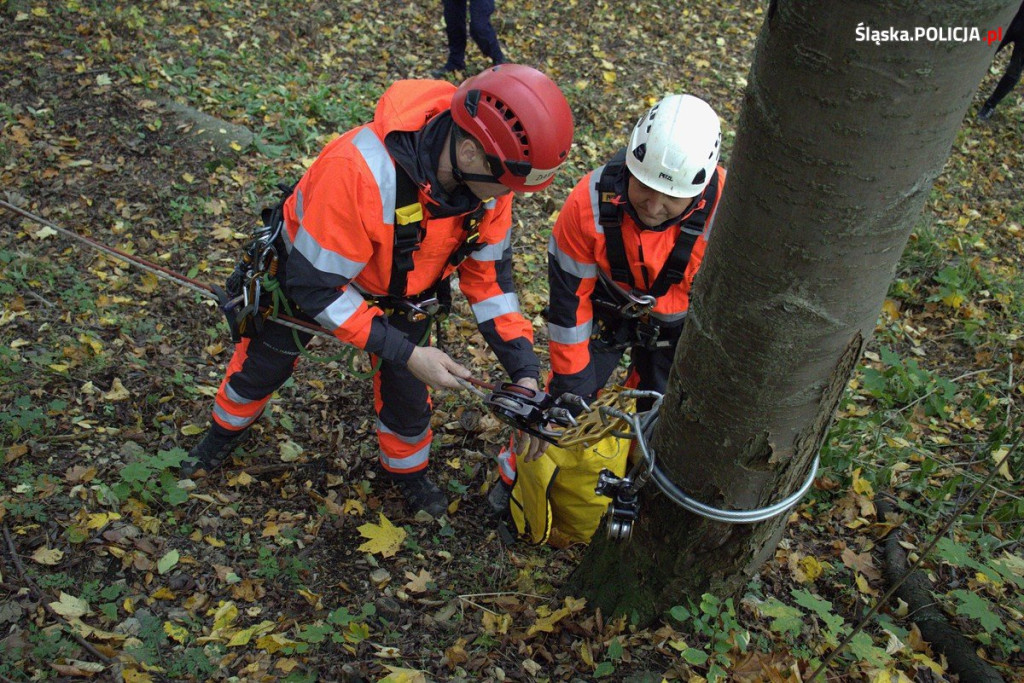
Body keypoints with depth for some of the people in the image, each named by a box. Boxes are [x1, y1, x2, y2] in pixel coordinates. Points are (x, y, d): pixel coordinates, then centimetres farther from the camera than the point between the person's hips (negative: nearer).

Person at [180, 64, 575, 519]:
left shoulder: (487, 177, -27)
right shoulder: (359, 169, -44)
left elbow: (489, 273, -13)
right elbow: (315, 284, -35)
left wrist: (523, 369, -22)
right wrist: (406, 353, -36)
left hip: (401, 291, 3)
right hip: (310, 269, -3)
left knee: (406, 389, 9)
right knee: (264, 363, 17)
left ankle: (408, 470, 39)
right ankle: (226, 432, 49)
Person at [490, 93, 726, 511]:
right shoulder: (589, 202, -33)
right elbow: (568, 296, -22)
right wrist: (571, 382, -16)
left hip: (674, 322, 1)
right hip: (606, 307, 0)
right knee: (567, 396, 0)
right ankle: (520, 473, 28)